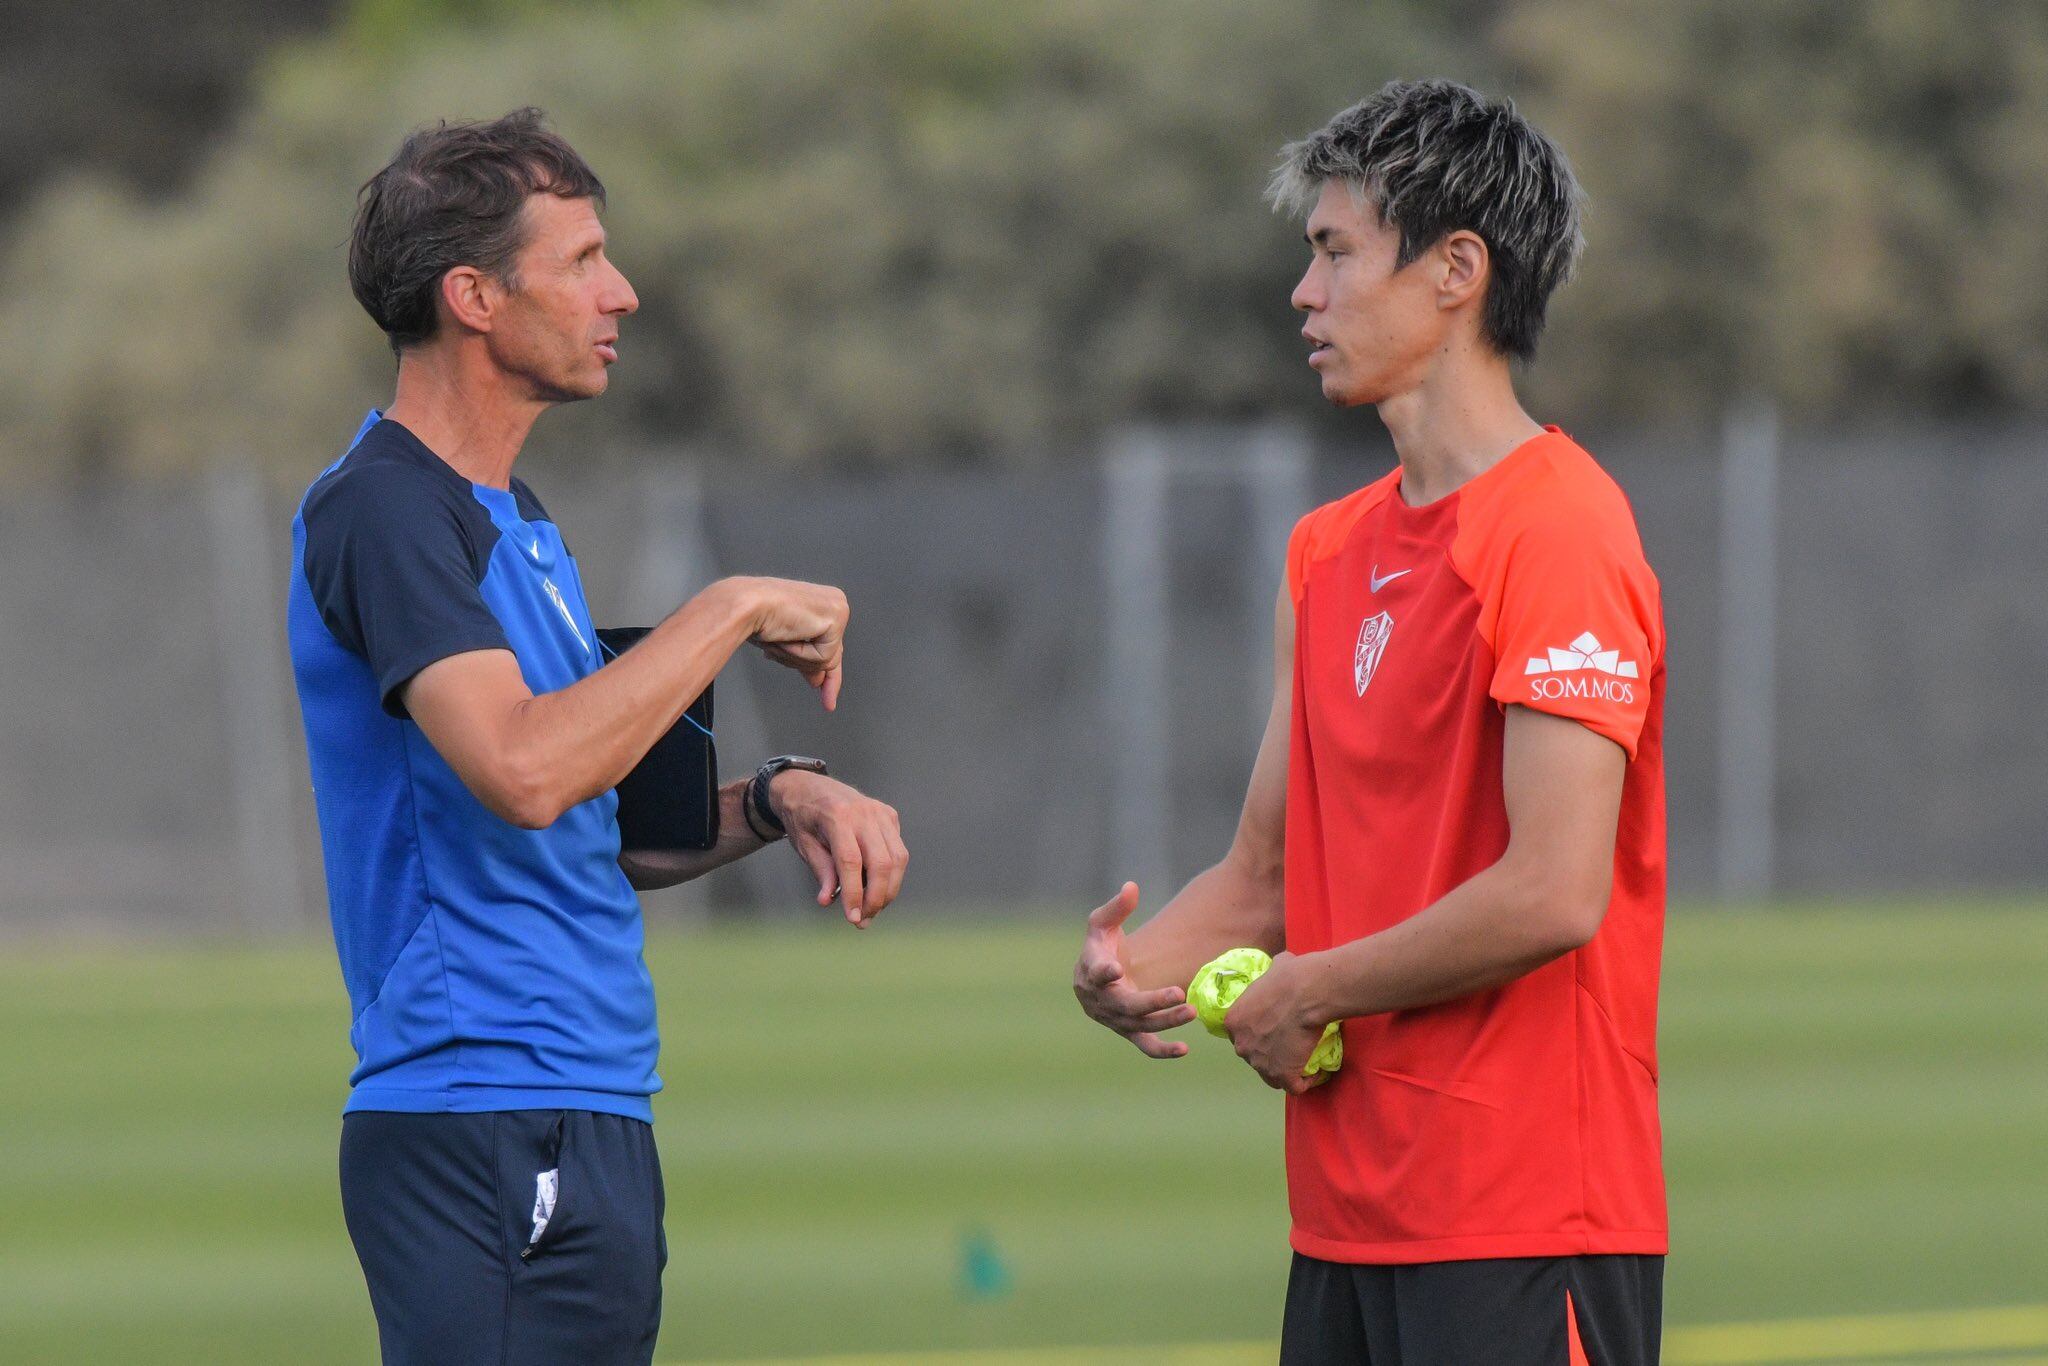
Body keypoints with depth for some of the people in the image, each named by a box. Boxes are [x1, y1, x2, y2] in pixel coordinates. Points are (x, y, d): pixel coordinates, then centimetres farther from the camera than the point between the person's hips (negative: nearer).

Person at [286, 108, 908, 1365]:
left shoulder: (517, 524, 20)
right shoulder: (381, 511, -12)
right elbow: (523, 771, -26)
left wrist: (783, 799, 6)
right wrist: (732, 611, -16)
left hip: (593, 1123, 10)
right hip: (485, 1136, -10)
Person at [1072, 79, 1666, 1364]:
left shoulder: (1556, 532, -11)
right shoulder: (1329, 551, 17)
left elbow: (1551, 896, -20)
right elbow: (1269, 871, 20)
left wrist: (1304, 996, -9)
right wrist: (1135, 963, -1)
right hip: (1351, 1218, 8)